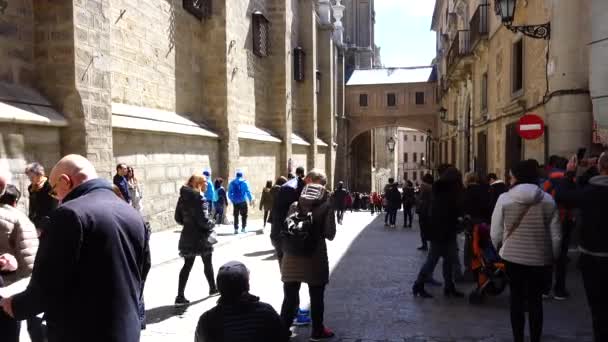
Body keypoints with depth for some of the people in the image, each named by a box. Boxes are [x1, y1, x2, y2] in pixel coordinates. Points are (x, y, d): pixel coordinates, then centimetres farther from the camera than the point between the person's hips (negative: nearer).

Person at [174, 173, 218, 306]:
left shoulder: (183, 197, 6)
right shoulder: (199, 197, -17)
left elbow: (178, 218, 9)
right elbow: (203, 220, -22)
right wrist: (211, 224, -3)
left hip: (187, 236, 7)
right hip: (200, 236, -6)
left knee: (187, 265, 10)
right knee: (207, 263, 13)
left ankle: (180, 296, 5)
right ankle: (213, 288, 30)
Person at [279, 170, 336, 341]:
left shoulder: (294, 205, 0)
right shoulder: (325, 206, -7)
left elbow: (286, 229, 2)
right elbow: (330, 234, -6)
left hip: (292, 258, 2)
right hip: (315, 258, -2)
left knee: (290, 298, 13)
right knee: (316, 298, 15)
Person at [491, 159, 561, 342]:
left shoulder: (504, 198, -10)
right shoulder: (548, 200, -5)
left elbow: (495, 233, -6)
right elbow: (556, 235, -2)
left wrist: (500, 249, 13)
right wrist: (552, 257, 12)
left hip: (513, 256, -1)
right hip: (539, 258, 1)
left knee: (517, 298, 13)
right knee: (535, 300, 14)